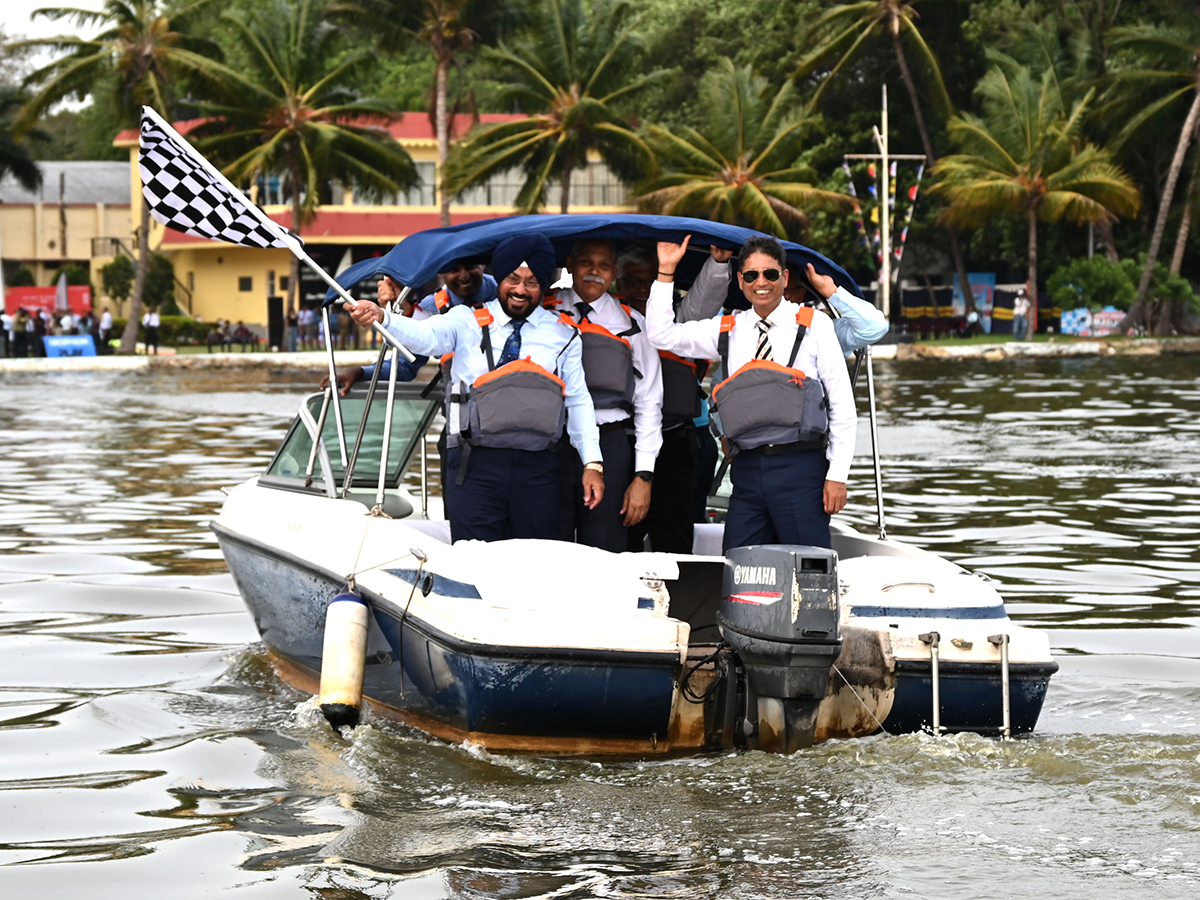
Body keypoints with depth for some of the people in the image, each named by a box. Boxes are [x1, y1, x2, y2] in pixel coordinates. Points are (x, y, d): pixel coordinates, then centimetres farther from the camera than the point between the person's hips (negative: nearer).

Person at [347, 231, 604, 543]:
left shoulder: (563, 335, 14)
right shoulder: (467, 322, 8)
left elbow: (578, 401, 17)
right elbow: (425, 336, -11)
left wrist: (592, 463, 10)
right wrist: (382, 317, -32)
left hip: (538, 470, 2)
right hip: (476, 466, -2)